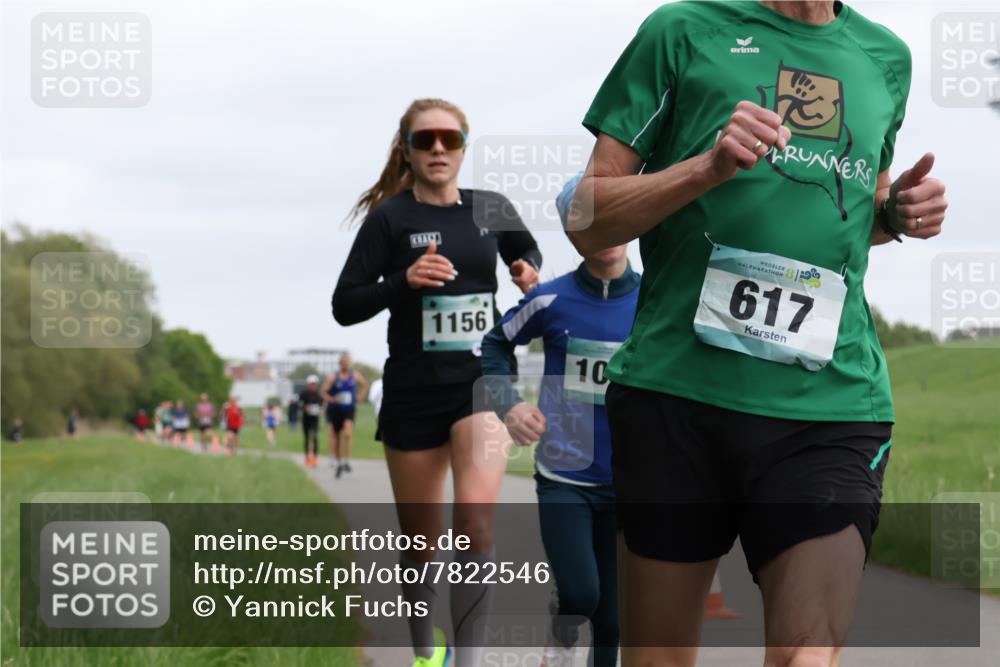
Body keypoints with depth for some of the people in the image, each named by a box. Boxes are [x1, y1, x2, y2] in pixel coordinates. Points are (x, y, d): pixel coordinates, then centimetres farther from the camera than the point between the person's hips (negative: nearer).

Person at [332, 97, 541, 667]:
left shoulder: (492, 209, 3)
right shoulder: (390, 217, -5)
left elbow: (527, 249, 25)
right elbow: (345, 306, -7)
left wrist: (530, 275, 2)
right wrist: (404, 281, -23)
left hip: (484, 380, 1)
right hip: (414, 391, 0)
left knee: (476, 516, -22)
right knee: (421, 541, 10)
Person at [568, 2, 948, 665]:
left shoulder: (886, 57, 16)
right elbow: (587, 222, 3)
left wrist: (899, 212, 8)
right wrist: (709, 167, -13)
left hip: (831, 404, 2)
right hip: (675, 388, -2)